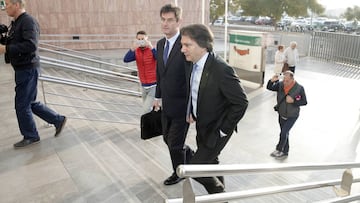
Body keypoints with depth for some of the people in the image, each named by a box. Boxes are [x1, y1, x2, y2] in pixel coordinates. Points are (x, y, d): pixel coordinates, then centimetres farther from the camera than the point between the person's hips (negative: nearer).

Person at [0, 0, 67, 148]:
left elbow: (31, 45, -27)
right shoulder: (16, 23, 15)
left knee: (22, 105, 1)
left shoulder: (28, 21, -15)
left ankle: (30, 137, 18)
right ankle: (58, 120, 24)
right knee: (30, 103, 15)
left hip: (28, 69, -9)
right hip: (22, 69, 9)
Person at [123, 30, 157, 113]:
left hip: (154, 85, -5)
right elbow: (126, 60, -15)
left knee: (146, 110, -13)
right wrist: (133, 48, -27)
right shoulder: (136, 51, 1)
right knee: (146, 109, 17)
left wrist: (151, 47, -34)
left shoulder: (152, 50, -11)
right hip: (143, 86, 6)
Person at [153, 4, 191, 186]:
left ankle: (179, 173, 34)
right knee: (168, 139, 19)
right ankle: (191, 157, 45)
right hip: (166, 104, 7)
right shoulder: (160, 44, 7)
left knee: (175, 143, 7)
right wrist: (158, 96, 16)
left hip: (181, 105, -7)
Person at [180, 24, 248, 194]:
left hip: (216, 130, -8)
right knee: (210, 162, 24)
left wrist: (223, 129, -17)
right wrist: (191, 112, 8)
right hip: (201, 126, 8)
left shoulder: (221, 70, -29)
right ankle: (219, 192, 49)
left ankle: (219, 192, 25)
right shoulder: (192, 65, -4)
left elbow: (241, 102, -23)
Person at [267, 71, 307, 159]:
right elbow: (269, 87, -4)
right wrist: (272, 81, -25)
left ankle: (278, 150, 14)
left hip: (292, 116, -4)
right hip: (281, 114, 4)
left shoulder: (299, 88, -19)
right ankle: (285, 152, 34)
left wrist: (293, 101, -27)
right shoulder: (280, 84, -11)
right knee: (284, 133, 17)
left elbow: (304, 102, -12)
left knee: (283, 133, -10)